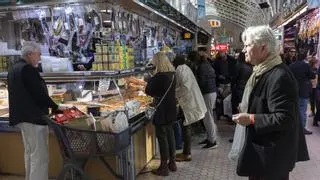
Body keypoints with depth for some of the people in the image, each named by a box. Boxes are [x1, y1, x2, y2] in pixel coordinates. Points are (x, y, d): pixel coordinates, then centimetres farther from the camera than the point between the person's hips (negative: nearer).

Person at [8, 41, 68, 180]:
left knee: (29, 153, 19)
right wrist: (56, 107, -8)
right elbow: (39, 94, -20)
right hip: (33, 117, -11)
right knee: (40, 156, -6)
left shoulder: (13, 69, 14)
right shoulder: (28, 69, -17)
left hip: (21, 116, 11)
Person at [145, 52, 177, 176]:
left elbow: (148, 91, -12)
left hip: (162, 111, -8)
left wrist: (152, 78, 0)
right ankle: (172, 162, 27)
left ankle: (164, 167, 10)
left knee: (162, 137, 0)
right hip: (171, 109, 8)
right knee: (170, 134, 16)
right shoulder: (172, 74, 6)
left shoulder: (159, 76, -20)